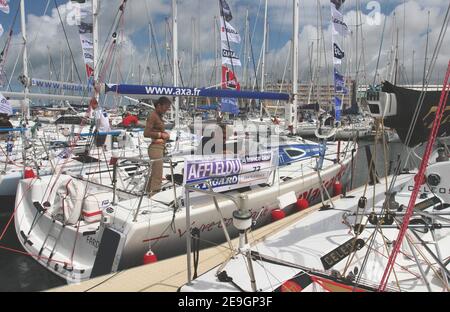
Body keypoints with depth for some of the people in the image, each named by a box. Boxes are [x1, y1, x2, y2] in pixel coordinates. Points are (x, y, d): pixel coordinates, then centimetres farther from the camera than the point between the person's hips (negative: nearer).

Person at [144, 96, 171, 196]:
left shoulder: (159, 116, 17)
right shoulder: (152, 116, -11)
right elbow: (146, 133, -19)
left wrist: (165, 134, 12)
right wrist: (161, 134, -14)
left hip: (160, 147, 10)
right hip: (156, 147, -10)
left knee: (154, 174, 17)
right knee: (157, 175, -11)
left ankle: (149, 193, 26)